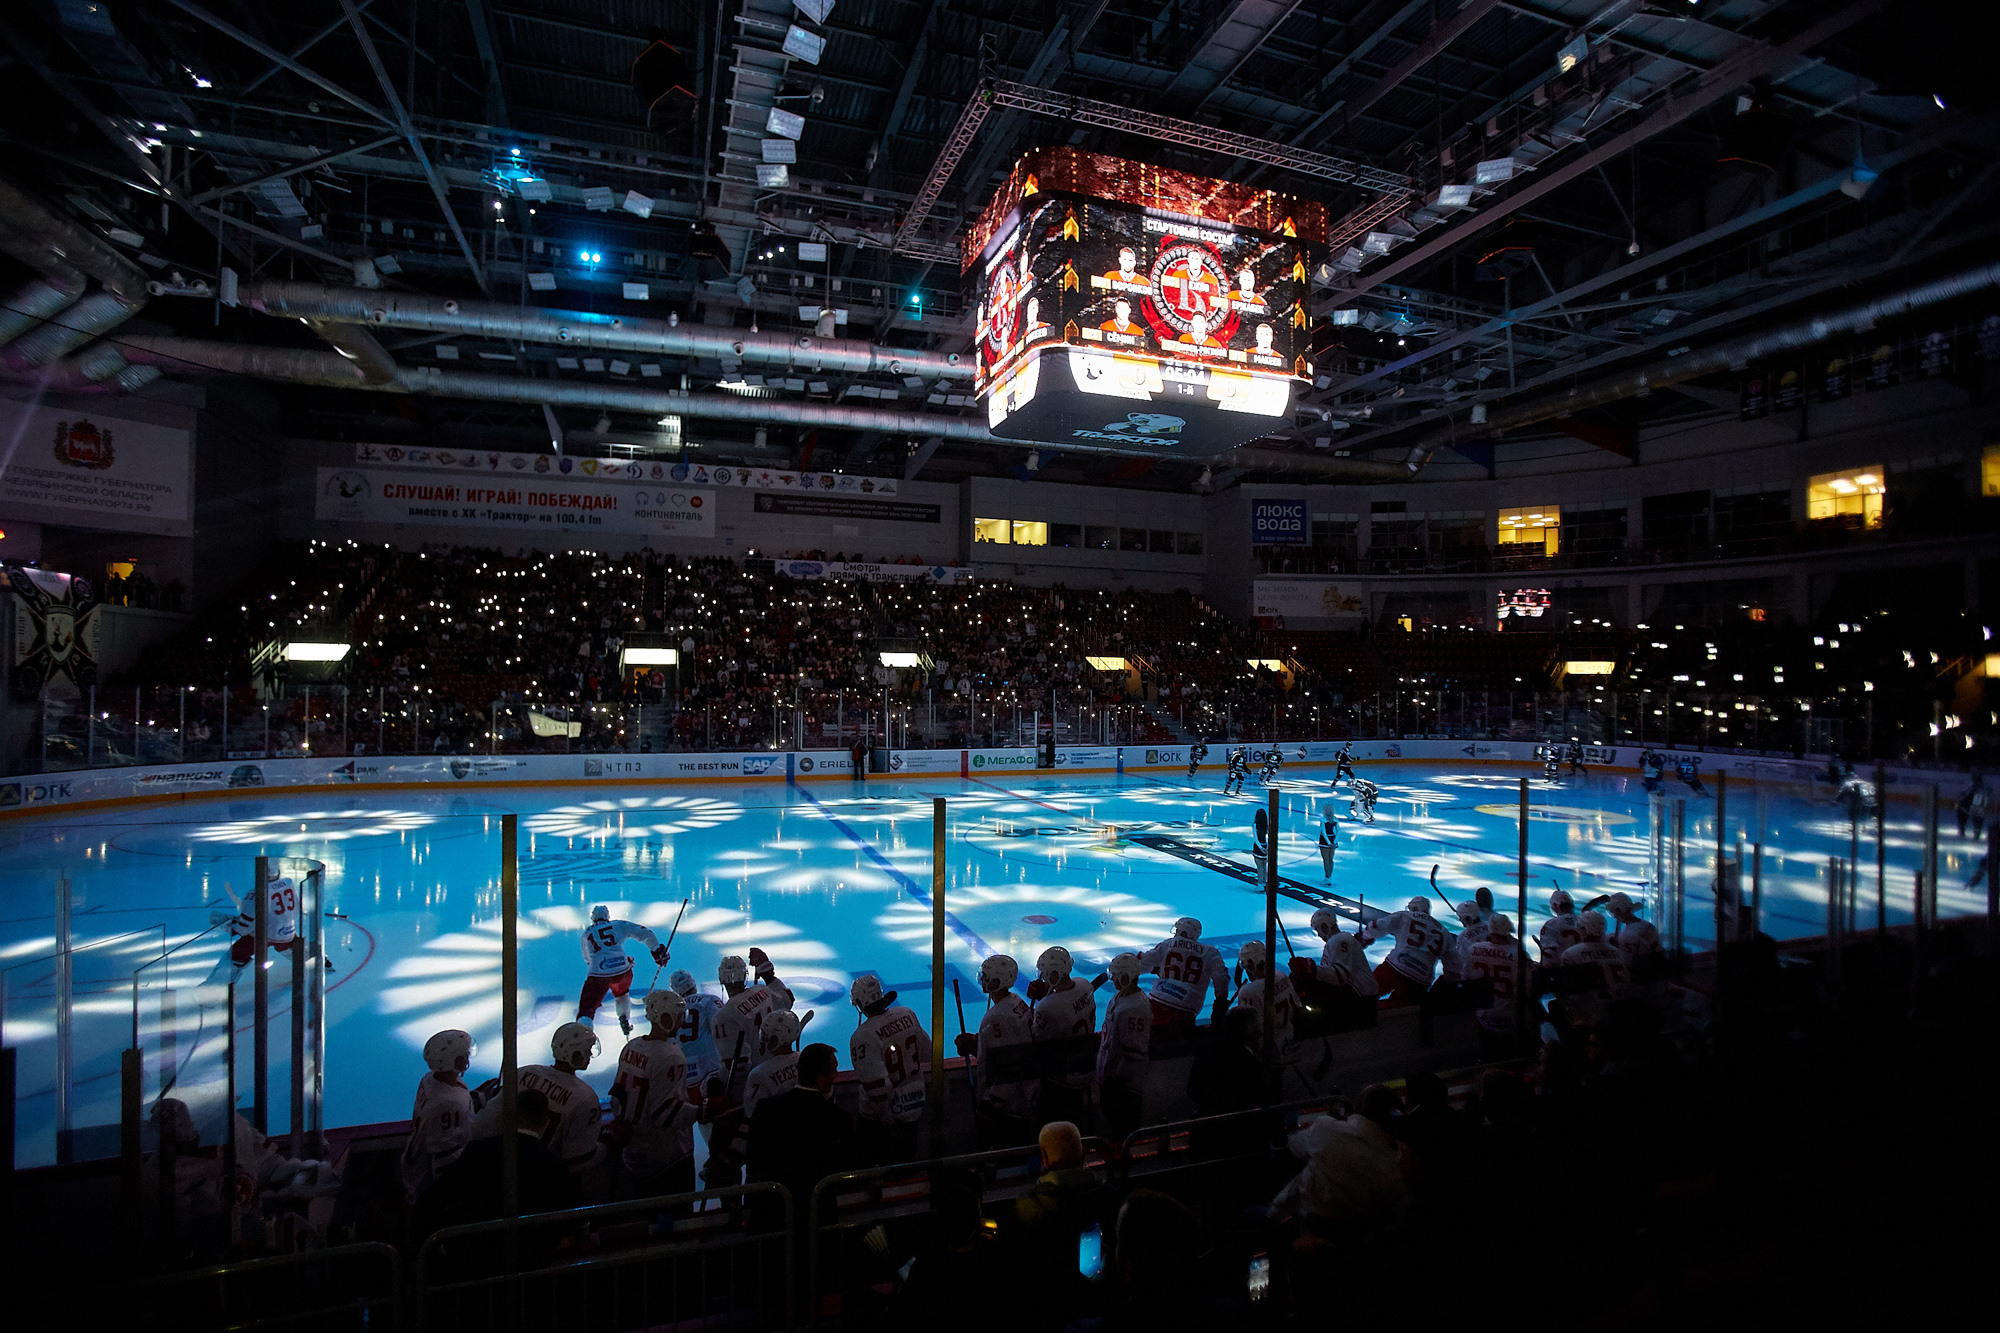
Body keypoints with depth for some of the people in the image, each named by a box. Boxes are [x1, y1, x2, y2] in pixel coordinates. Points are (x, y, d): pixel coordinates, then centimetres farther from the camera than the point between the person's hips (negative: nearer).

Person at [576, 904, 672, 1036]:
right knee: (621, 993, 33)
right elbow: (644, 934, 11)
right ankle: (625, 1023, 34)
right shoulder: (619, 925, 16)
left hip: (598, 975, -1)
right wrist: (658, 951, 21)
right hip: (622, 971, 1)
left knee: (587, 1008, 4)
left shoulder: (586, 934, 22)